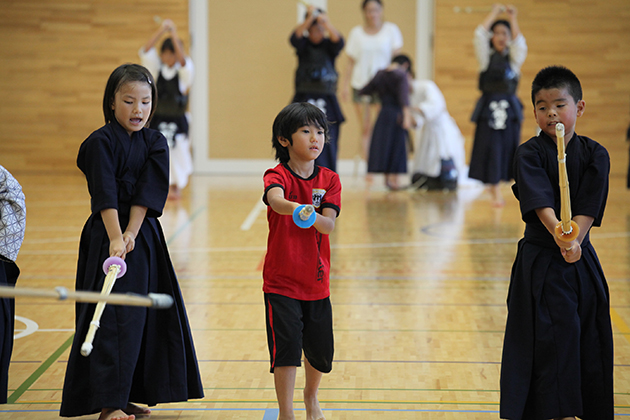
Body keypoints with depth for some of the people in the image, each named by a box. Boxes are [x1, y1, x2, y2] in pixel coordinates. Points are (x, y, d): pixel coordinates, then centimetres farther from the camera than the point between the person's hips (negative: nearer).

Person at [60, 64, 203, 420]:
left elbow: (149, 193, -5)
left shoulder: (156, 143, 7)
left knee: (146, 317, 8)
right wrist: (115, 239, -27)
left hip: (146, 236, 6)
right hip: (107, 237, -6)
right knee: (113, 319, -10)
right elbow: (105, 196, -17)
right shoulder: (101, 142, -7)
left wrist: (131, 234, -17)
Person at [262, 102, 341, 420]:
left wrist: (311, 216, -34)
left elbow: (329, 225, -12)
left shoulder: (329, 180, 2)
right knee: (286, 346, -10)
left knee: (321, 351, 13)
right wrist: (295, 208, -56)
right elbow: (276, 199, -34)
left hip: (317, 282, 4)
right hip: (281, 282, -4)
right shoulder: (278, 175, -9)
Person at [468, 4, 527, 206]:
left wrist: (513, 18, -6)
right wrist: (494, 13, 1)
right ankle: (496, 193, -3)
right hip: (489, 109, -2)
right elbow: (480, 35, -6)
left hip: (510, 110, 2)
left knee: (506, 150, 2)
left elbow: (519, 43, -10)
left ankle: (495, 187, 18)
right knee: (490, 150, -6)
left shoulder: (514, 60, 9)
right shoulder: (487, 58, 6)